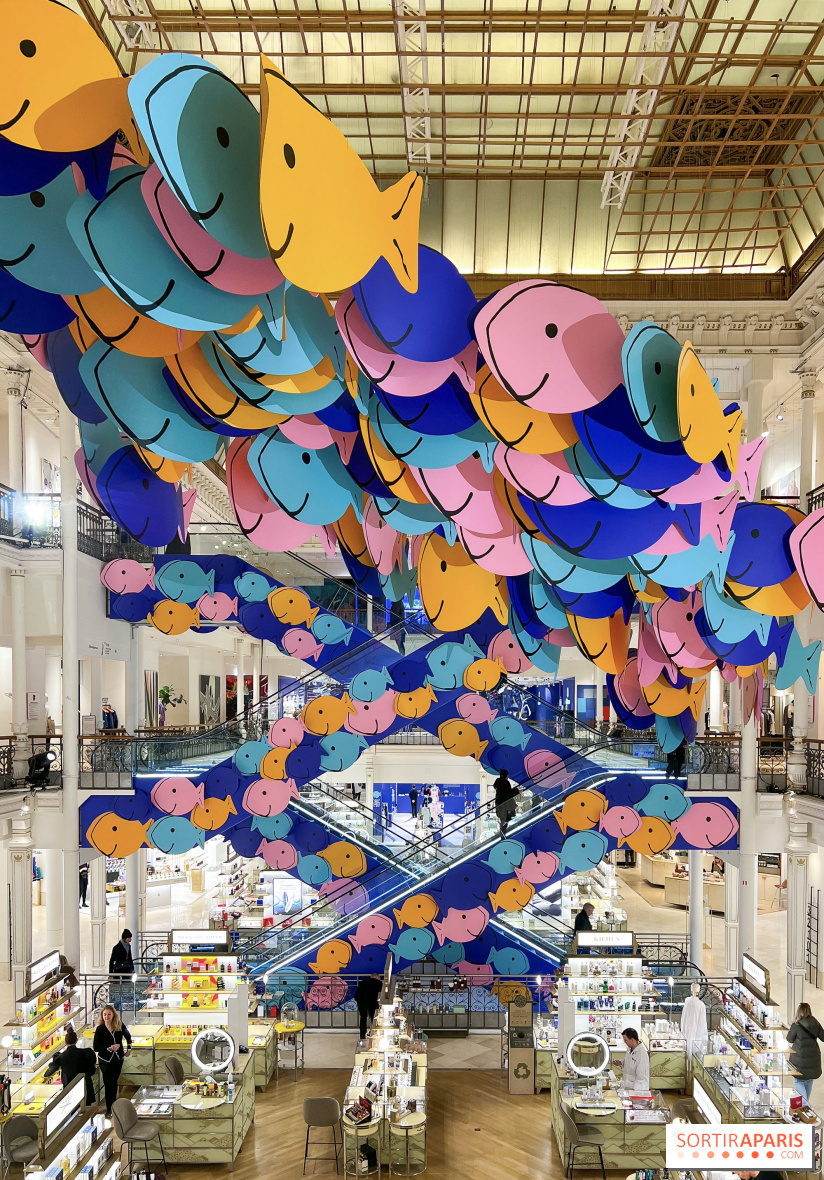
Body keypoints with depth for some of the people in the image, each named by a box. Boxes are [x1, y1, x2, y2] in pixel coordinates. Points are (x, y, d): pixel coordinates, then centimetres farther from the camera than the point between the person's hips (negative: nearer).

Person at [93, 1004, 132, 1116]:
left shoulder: (120, 1026, -7)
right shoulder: (100, 1029, -15)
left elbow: (128, 1036, 13)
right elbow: (95, 1047, -15)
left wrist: (129, 1048, 8)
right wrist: (109, 1048, -24)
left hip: (118, 1059, 3)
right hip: (105, 1061, -3)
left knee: (114, 1082, 16)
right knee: (108, 1084, -3)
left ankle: (114, 1105, 31)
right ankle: (109, 1109, 7)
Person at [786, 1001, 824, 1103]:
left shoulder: (796, 1025, -18)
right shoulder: (816, 1024, -6)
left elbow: (789, 1039, -5)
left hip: (800, 1058, -5)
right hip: (813, 1056, 5)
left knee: (799, 1081, 7)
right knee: (809, 1081, 21)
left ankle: (804, 1104, -7)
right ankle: (806, 1103, 34)